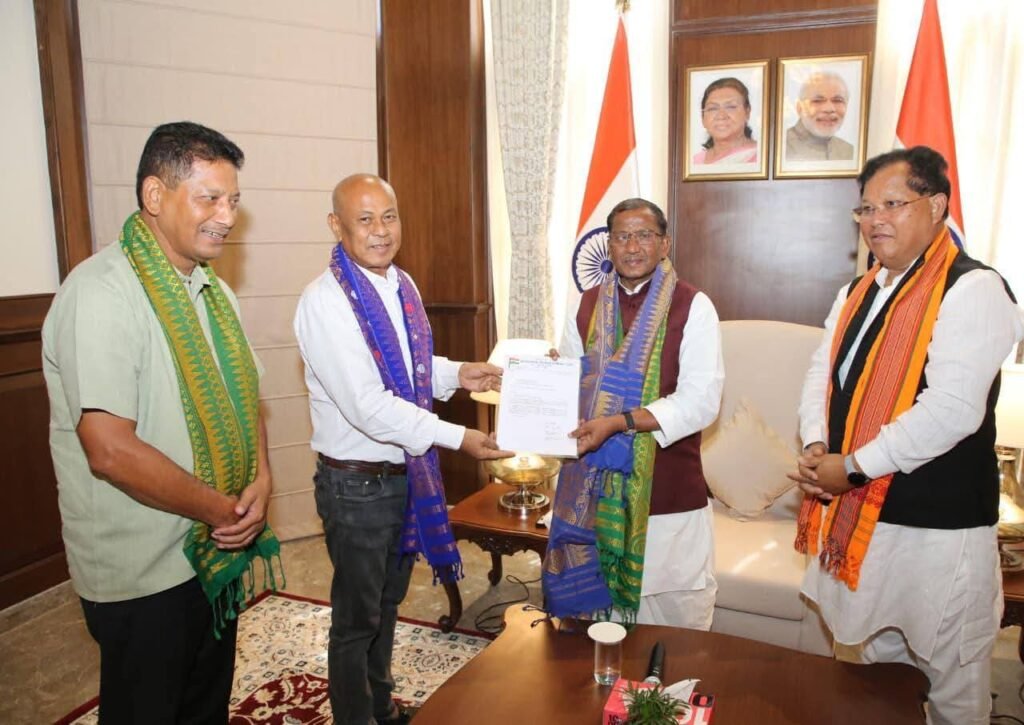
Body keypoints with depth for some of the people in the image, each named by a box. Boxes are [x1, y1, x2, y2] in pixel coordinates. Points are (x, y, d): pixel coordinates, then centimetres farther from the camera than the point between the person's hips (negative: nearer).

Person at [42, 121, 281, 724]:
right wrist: (227, 511, -17)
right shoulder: (101, 292, -21)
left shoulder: (215, 293, 6)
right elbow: (111, 452, -27)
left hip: (220, 554, 8)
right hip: (144, 581, -7)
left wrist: (261, 482, -7)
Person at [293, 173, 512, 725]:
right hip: (358, 483, -8)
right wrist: (457, 438, -29)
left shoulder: (402, 286, 4)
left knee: (388, 601, 25)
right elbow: (367, 405, -28)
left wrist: (456, 374, 1)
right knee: (357, 619, 11)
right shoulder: (324, 301, -22)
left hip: (408, 469, 8)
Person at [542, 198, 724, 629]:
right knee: (595, 605, 15)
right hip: (593, 485, 3)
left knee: (675, 614, 8)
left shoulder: (693, 308, -6)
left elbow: (701, 401, -14)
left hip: (667, 490, -3)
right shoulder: (587, 306, 7)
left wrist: (619, 422, -23)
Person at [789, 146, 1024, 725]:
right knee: (870, 669, 23)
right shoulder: (860, 292, 11)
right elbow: (822, 371, 12)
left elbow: (953, 410, -23)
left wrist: (852, 466, -18)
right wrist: (816, 446, -6)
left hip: (937, 525, -7)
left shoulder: (972, 290, -14)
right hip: (856, 515, 7)